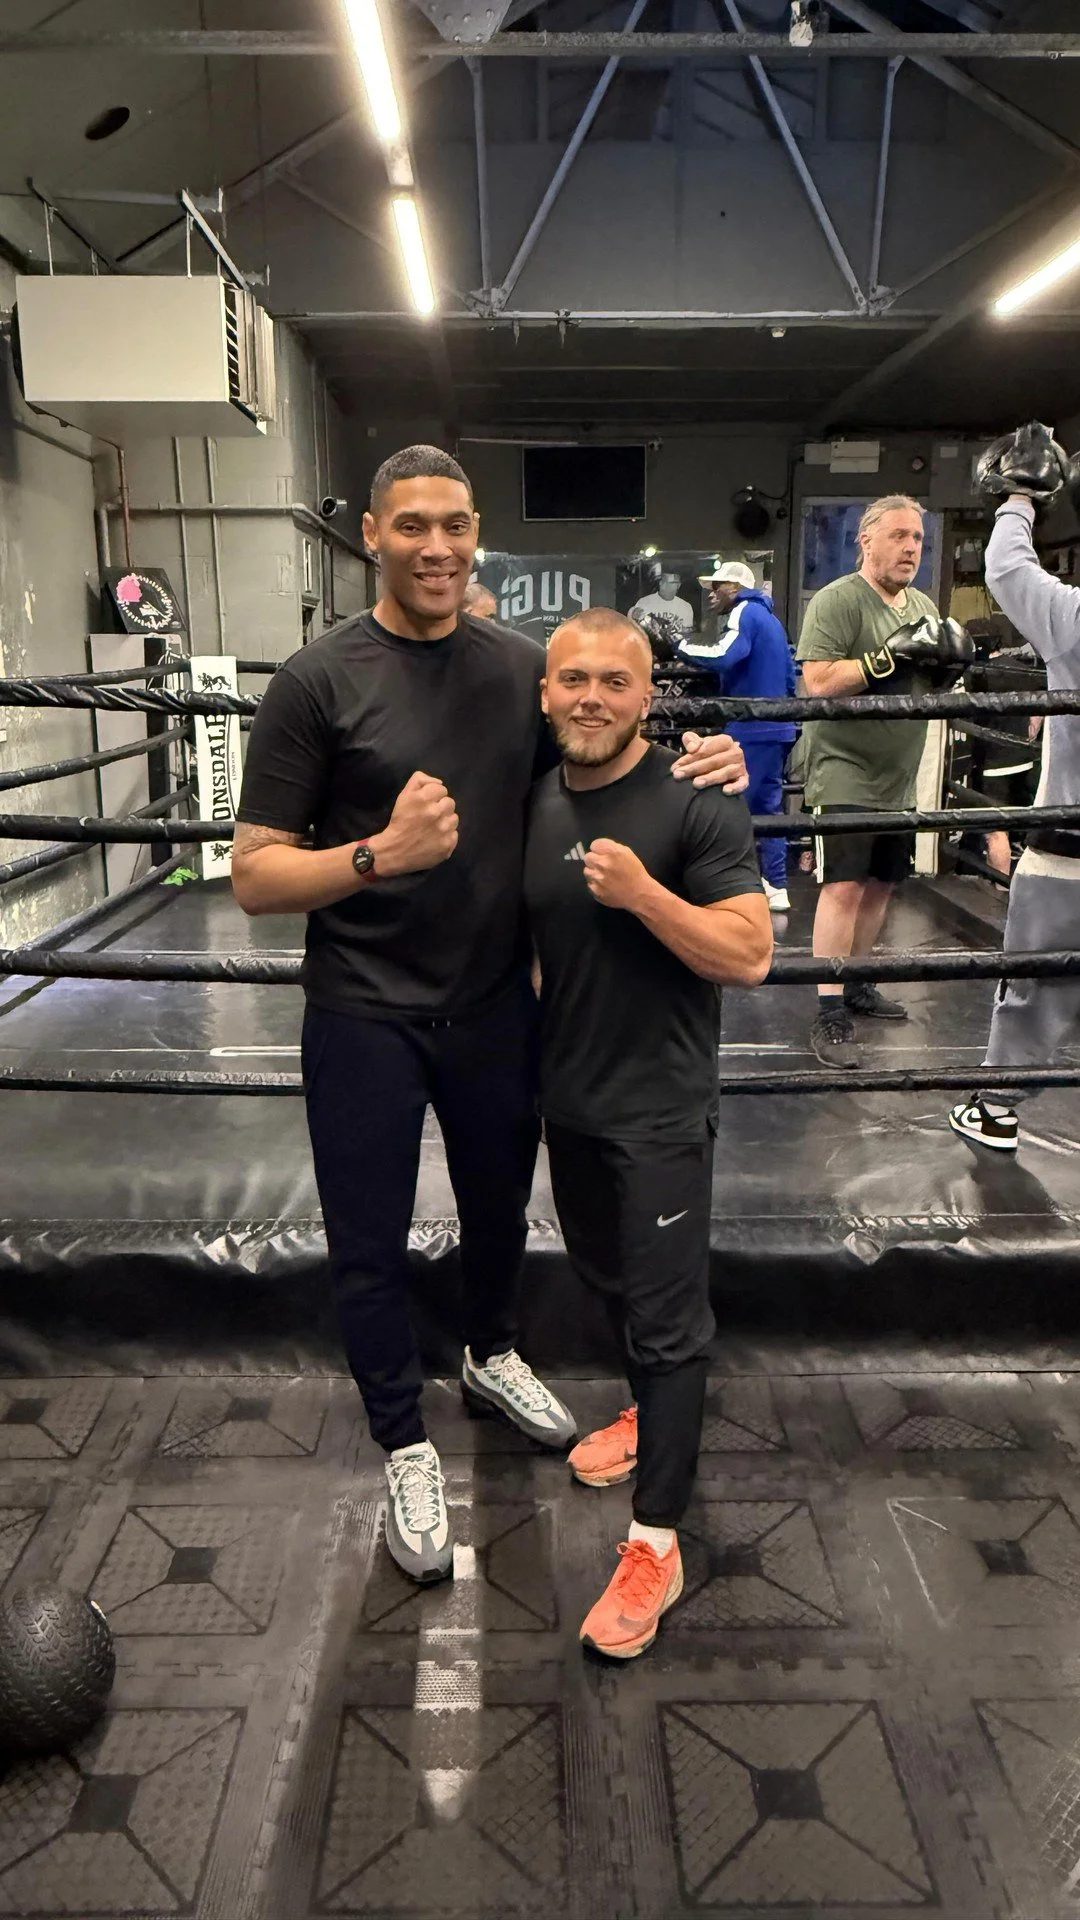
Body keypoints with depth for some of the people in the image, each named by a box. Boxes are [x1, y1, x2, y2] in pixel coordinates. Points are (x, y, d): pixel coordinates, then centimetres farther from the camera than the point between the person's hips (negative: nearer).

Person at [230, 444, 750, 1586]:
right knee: (369, 1246, 10)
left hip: (493, 1001, 4)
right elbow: (255, 877, -12)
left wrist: (699, 770, -7)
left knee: (500, 1204, 23)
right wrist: (380, 853, -29)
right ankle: (404, 1448, 34)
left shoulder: (523, 668, 0)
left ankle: (491, 1357, 53)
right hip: (365, 1014, -3)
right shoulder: (316, 683, -11)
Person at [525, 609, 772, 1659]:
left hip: (659, 1109, -7)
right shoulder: (535, 803, 3)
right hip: (567, 1097, 7)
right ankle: (649, 1412, 50)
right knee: (608, 1279, 24)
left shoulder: (695, 803, -16)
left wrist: (642, 892, -28)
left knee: (666, 1316, 2)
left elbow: (750, 954, -19)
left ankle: (655, 1543, 15)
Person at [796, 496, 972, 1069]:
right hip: (845, 773, -8)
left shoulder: (924, 607, 15)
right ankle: (829, 1014, -10)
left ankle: (856, 985, 27)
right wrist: (892, 653, -22)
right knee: (844, 887, -13)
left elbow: (929, 689, 22)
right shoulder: (838, 600, -10)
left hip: (900, 779, 8)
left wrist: (947, 666, 0)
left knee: (881, 885, 12)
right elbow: (819, 682, -21)